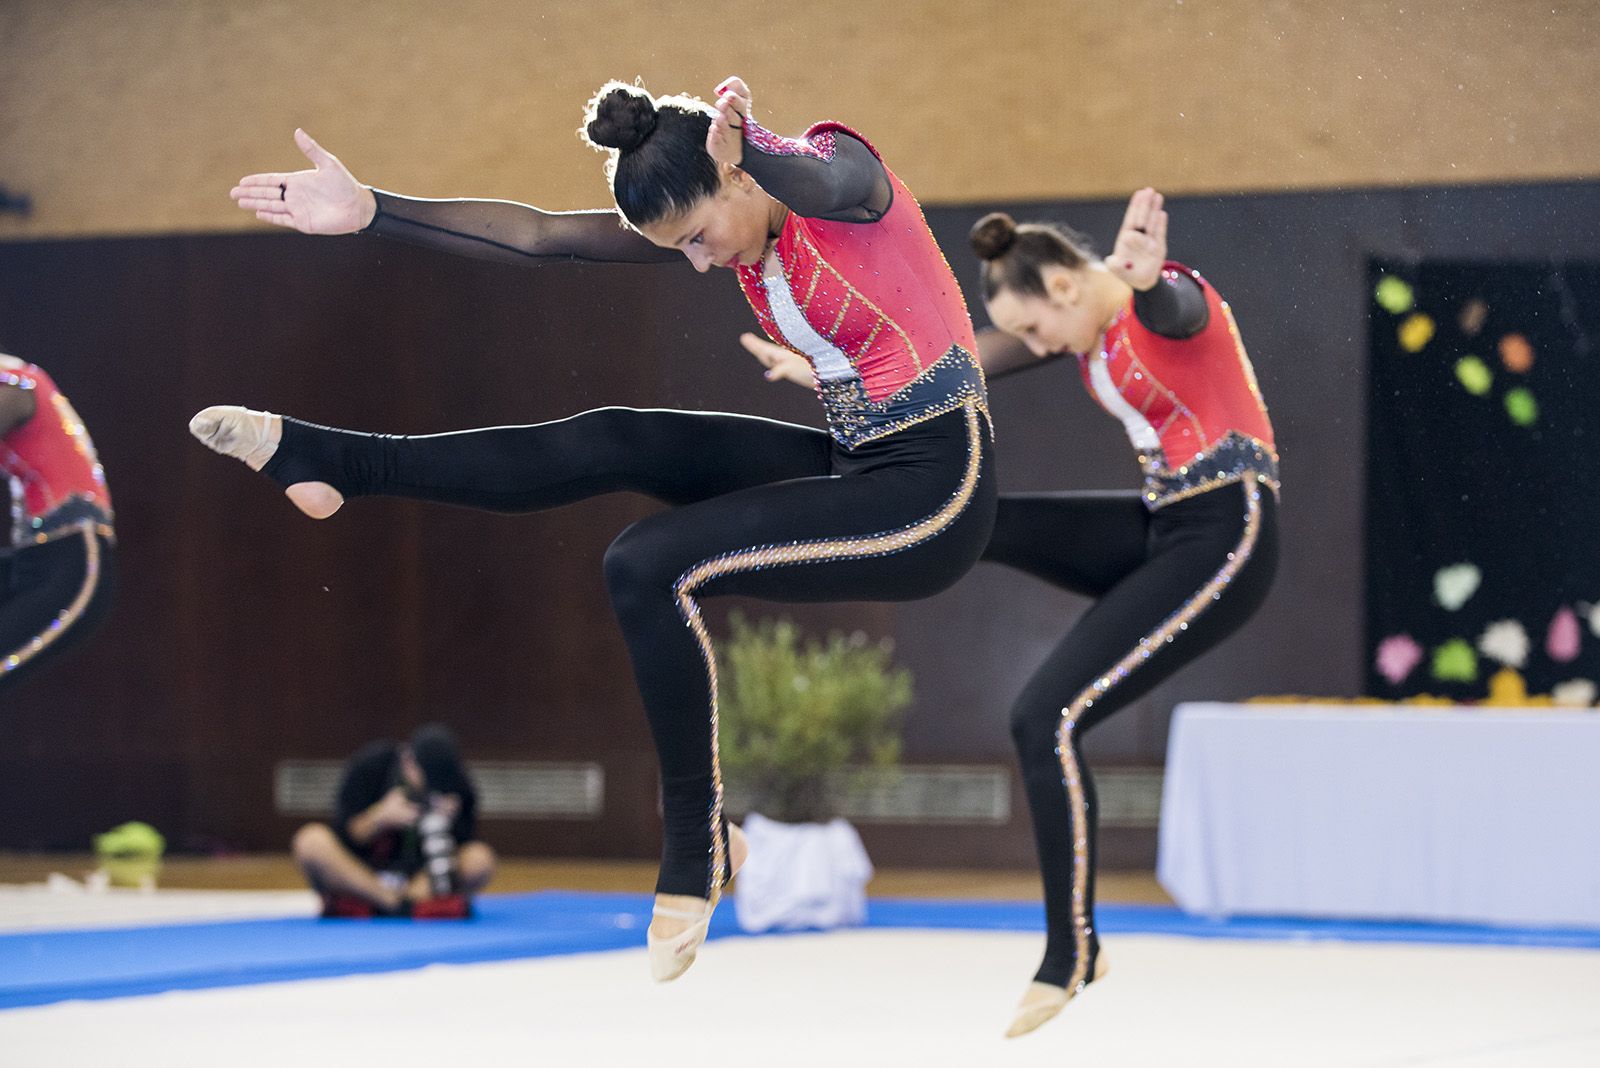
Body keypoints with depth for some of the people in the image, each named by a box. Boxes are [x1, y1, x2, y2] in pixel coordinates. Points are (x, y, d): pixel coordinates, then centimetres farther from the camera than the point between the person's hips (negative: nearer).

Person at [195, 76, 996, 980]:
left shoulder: (844, 168, -15)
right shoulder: (711, 223, 6)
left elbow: (826, 186, -41)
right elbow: (541, 236, 4)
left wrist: (751, 148, -64)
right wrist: (370, 213, -4)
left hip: (936, 488, -8)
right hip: (852, 466, 8)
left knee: (649, 567, -18)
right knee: (613, 445, 0)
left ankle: (698, 851, -8)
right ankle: (339, 461, 8)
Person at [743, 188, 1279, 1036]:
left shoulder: (1167, 305, -16)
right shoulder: (1084, 326, 11)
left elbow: (1167, 308, -43)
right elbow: (961, 361, 21)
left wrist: (1142, 277, -68)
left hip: (1222, 541, -9)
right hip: (1159, 529, 9)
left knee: (1048, 718, -12)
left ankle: (1073, 954, -4)